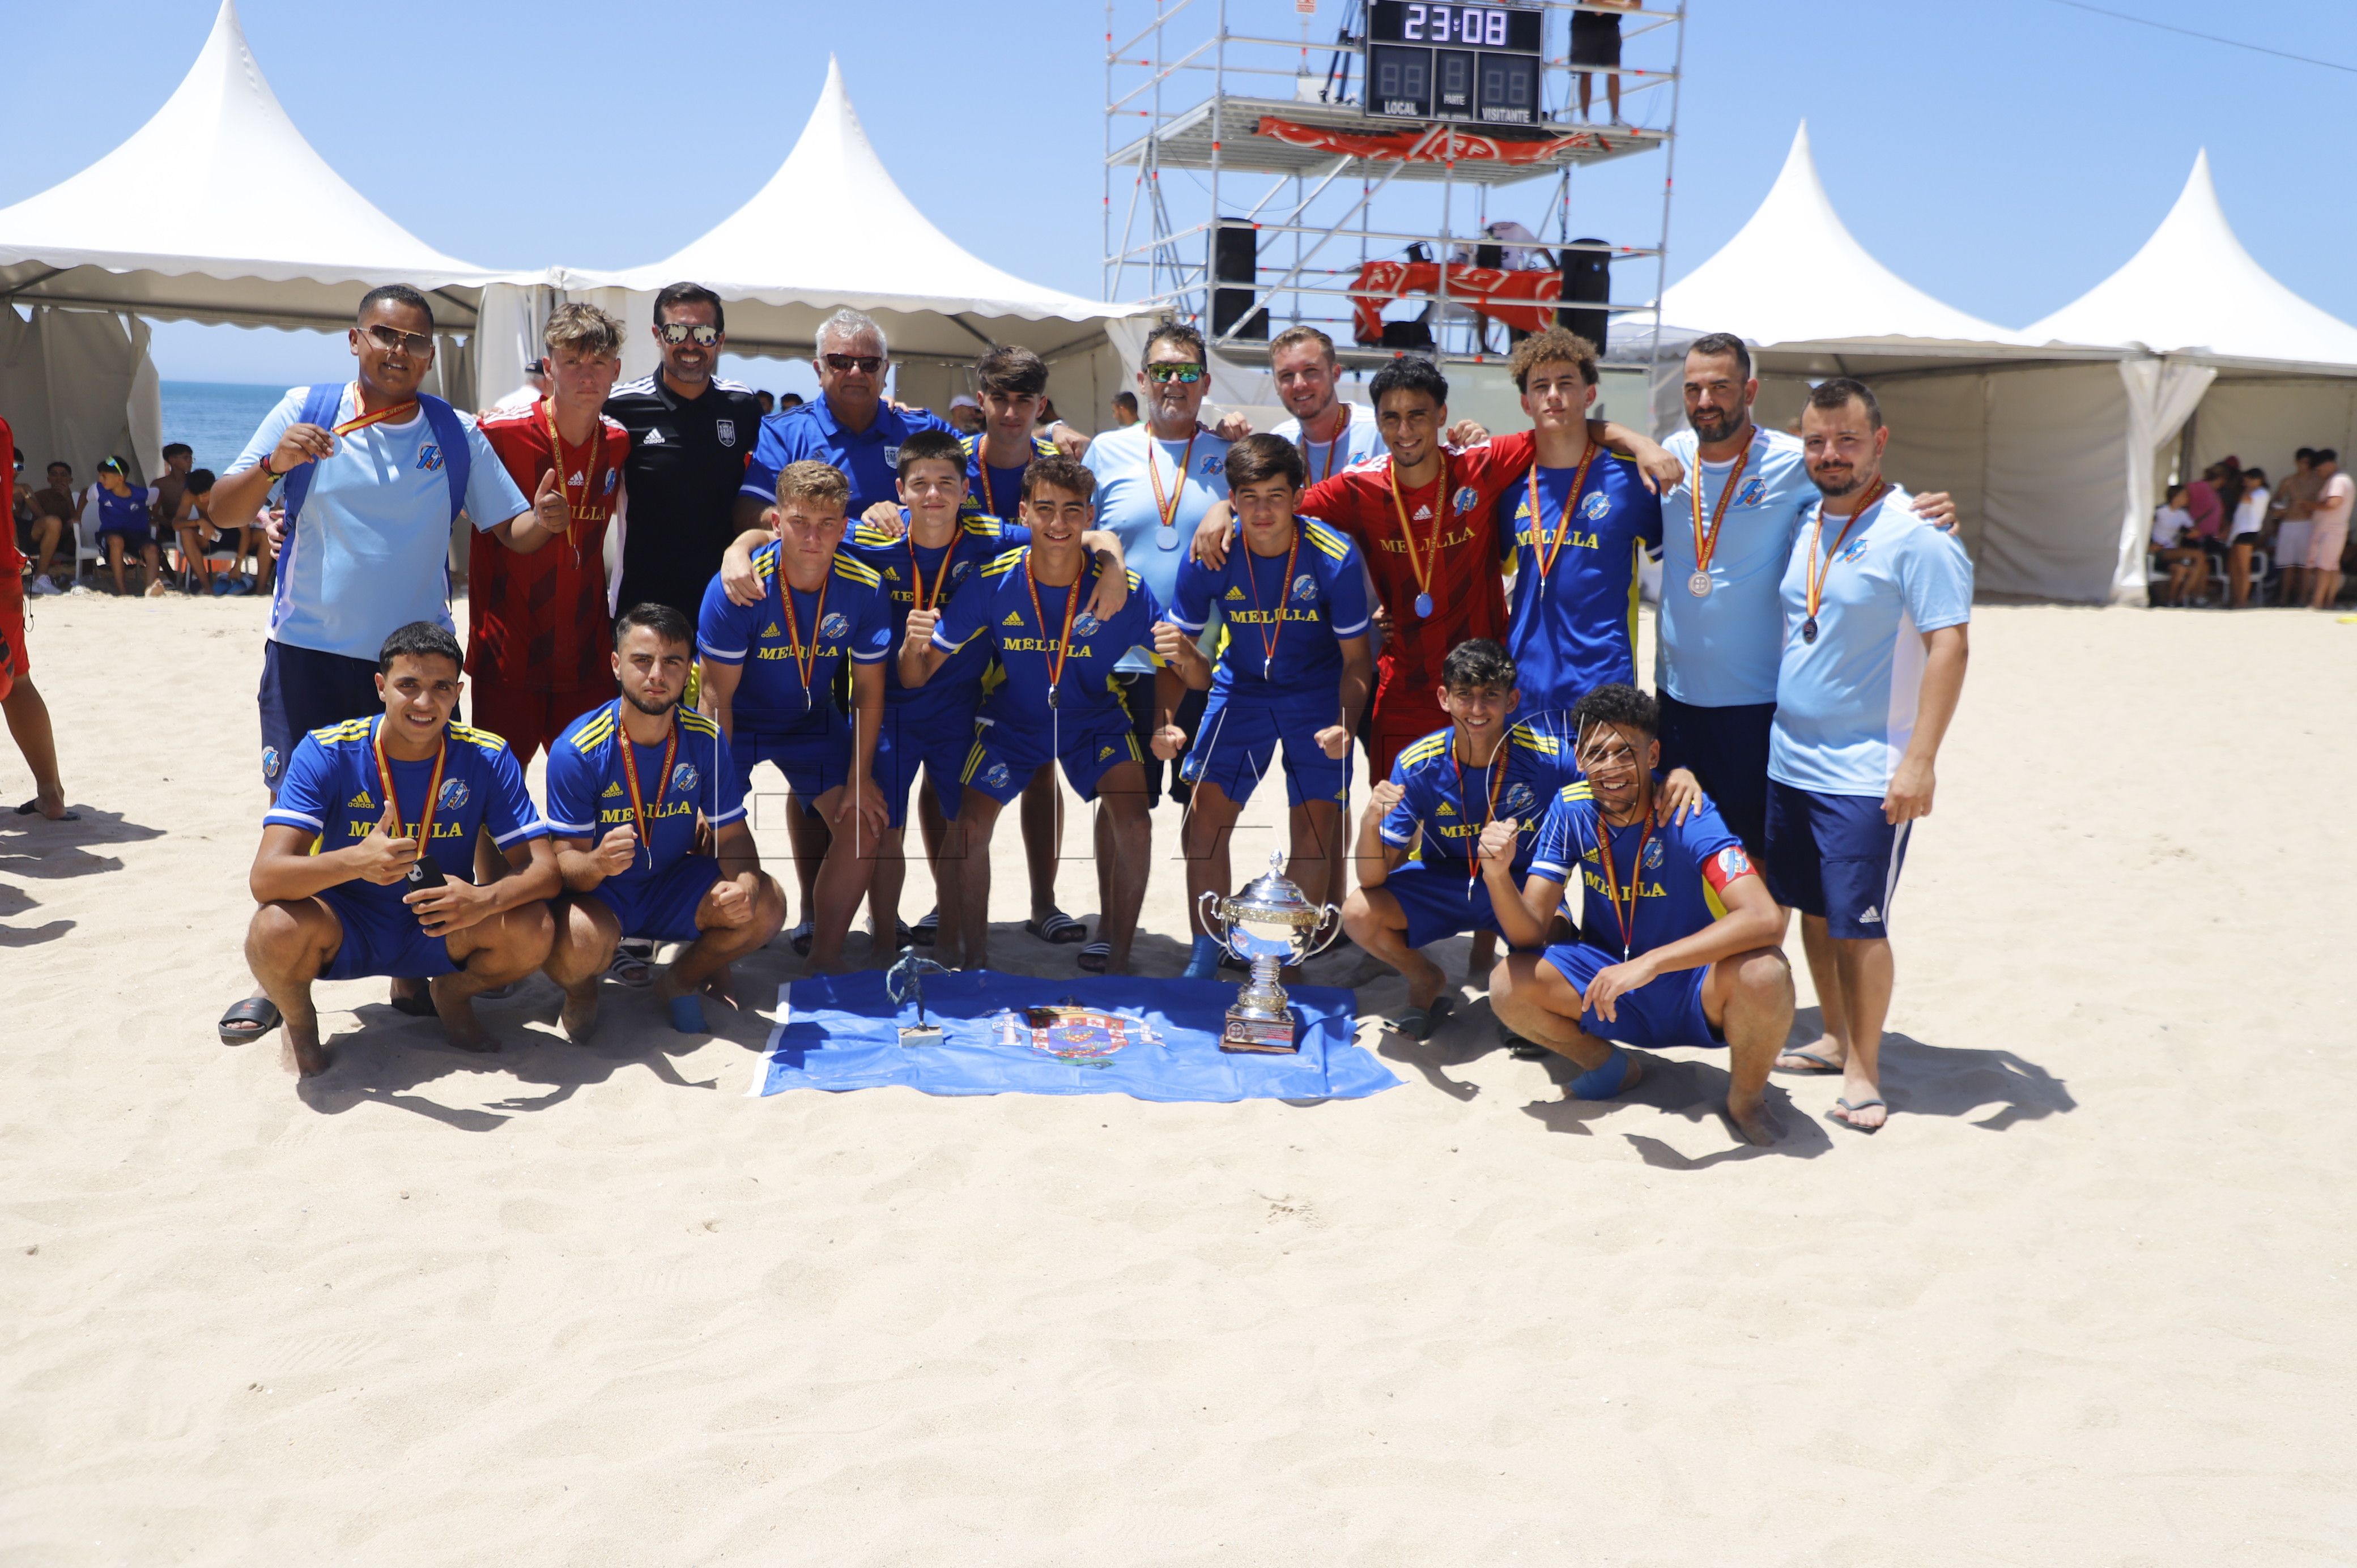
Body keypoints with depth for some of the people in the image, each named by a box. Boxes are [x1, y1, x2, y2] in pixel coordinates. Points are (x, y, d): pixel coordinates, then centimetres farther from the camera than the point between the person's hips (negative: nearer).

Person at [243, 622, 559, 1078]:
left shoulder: (487, 758, -12)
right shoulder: (327, 752, -17)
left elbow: (544, 869, -16)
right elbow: (265, 877, -27)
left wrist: (483, 900, -40)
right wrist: (356, 861, -48)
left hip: (436, 930, 2)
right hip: (343, 929, -2)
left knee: (531, 929, -27)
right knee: (277, 929, -35)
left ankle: (452, 994, 9)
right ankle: (298, 1019, 3)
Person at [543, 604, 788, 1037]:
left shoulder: (706, 739, -10)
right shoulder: (577, 751, -20)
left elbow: (733, 835, -6)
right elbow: (567, 858, -18)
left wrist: (745, 884, -30)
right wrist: (598, 864, -44)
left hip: (674, 884, 4)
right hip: (598, 889, -3)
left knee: (765, 908, -21)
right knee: (574, 954, -36)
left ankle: (682, 977, 10)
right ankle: (581, 989, 7)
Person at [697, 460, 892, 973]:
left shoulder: (865, 589, -18)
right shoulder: (735, 590, -27)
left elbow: (868, 690, -6)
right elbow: (717, 694, -20)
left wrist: (860, 776, -7)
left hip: (813, 720, 3)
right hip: (739, 720, -3)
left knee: (863, 824, -8)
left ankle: (825, 958, 8)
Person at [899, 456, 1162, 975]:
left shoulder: (1125, 587, -22)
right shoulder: (992, 582, -19)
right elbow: (915, 679, -15)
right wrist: (914, 643, -38)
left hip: (1097, 722, -1)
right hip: (1012, 722, 1)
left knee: (1133, 824, -22)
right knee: (969, 825, -17)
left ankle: (1117, 957, -1)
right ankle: (975, 958, 5)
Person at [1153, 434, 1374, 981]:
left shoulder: (1335, 558, -23)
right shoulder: (1209, 557, -18)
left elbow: (1356, 658, -12)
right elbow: (1174, 652, -10)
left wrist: (1346, 724, -29)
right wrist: (1165, 723, -25)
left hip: (1317, 696, -2)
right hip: (1241, 689, 2)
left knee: (1316, 832, -8)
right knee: (1203, 820, -7)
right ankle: (1205, 956, 11)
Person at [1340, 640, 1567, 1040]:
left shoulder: (1549, 758, -22)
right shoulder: (1418, 766, -19)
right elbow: (1373, 879, -19)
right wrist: (1370, 823, -42)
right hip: (1441, 882, 2)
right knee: (1359, 913, -23)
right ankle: (1427, 981, 9)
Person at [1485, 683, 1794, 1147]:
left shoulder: (1688, 815, -22)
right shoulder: (1570, 810, -9)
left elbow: (1766, 919, -37)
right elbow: (1530, 934, -11)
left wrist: (1650, 963, -42)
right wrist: (1498, 874, -32)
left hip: (1695, 992, -3)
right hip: (1610, 988, 3)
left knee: (1764, 974, -34)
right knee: (1508, 986, -21)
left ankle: (1745, 1098, -2)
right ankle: (1613, 1066, 9)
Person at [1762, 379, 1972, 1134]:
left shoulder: (1916, 535, -12)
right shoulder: (1806, 528, 11)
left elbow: (1948, 647, -17)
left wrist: (1919, 761, -22)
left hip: (1866, 774, -7)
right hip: (1789, 760, 7)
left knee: (1858, 924, -3)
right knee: (1813, 912, 14)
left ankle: (1863, 1069, 10)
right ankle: (1835, 1039, 29)